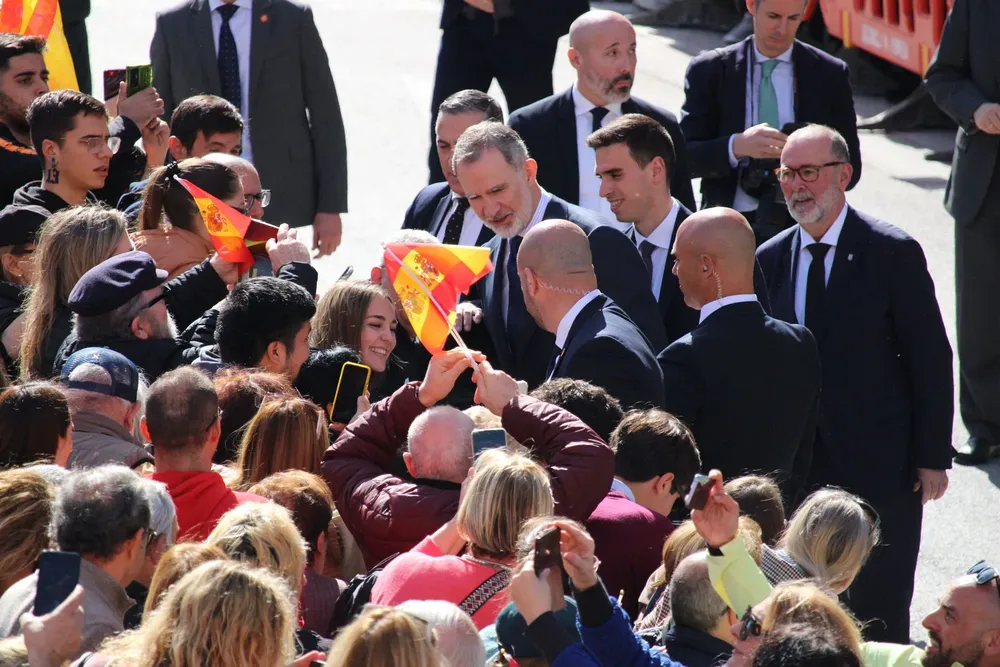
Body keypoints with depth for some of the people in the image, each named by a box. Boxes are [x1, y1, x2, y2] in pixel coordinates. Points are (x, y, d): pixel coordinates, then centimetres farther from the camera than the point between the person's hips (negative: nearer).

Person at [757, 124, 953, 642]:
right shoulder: (769, 260, 7)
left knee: (878, 617, 1)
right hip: (794, 471, 4)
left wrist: (932, 457, -7)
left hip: (879, 466, -4)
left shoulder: (893, 253, -7)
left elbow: (931, 360, -5)